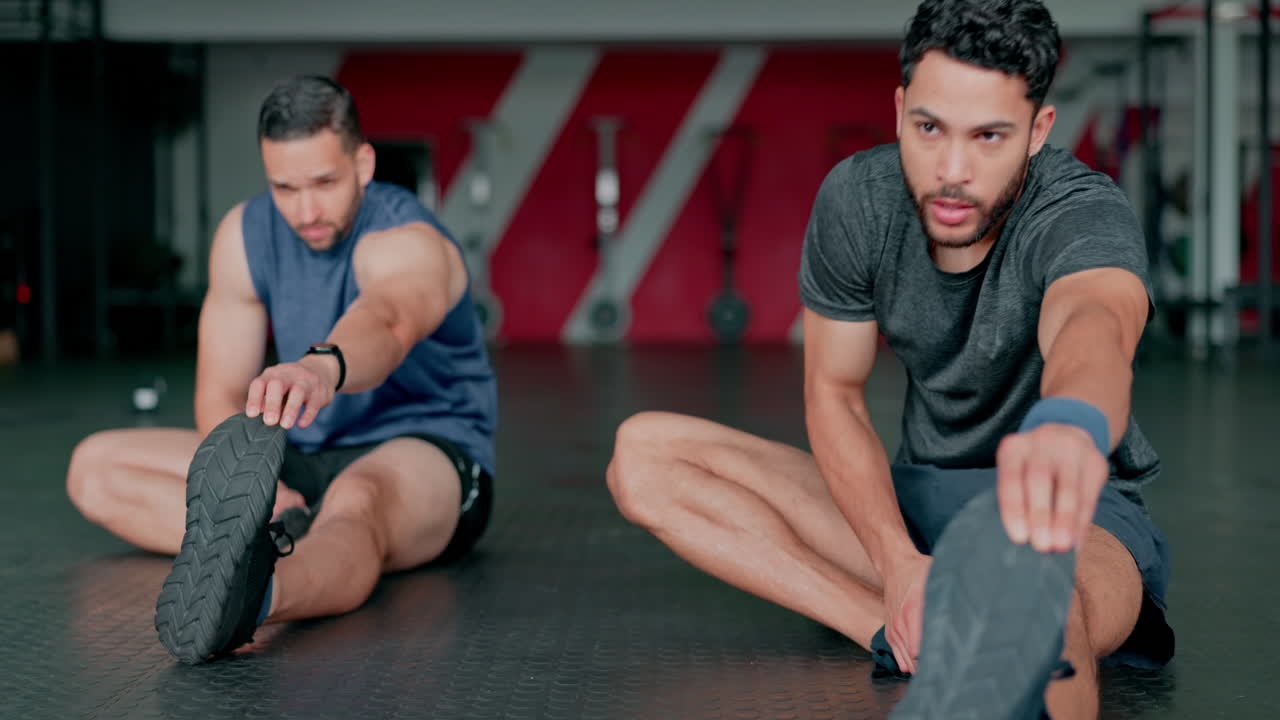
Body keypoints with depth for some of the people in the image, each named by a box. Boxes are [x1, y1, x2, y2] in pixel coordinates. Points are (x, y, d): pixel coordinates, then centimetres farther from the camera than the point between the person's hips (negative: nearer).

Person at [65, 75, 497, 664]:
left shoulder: (407, 244, -21)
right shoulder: (246, 235, -3)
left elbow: (386, 325, -47)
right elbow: (219, 395, -3)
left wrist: (323, 367, -71)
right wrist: (260, 491, -24)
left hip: (425, 455, -7)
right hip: (302, 463, 7)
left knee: (358, 498, -45)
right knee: (95, 467, -8)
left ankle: (244, 597, -80)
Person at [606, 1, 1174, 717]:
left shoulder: (1086, 213, -22)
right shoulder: (856, 199, -8)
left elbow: (1092, 325, -48)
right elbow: (834, 392, 0)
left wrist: (1069, 425, -74)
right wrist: (897, 562, -18)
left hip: (1086, 518, -6)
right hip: (913, 504, 6)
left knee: (1034, 587, -46)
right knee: (644, 452, -13)